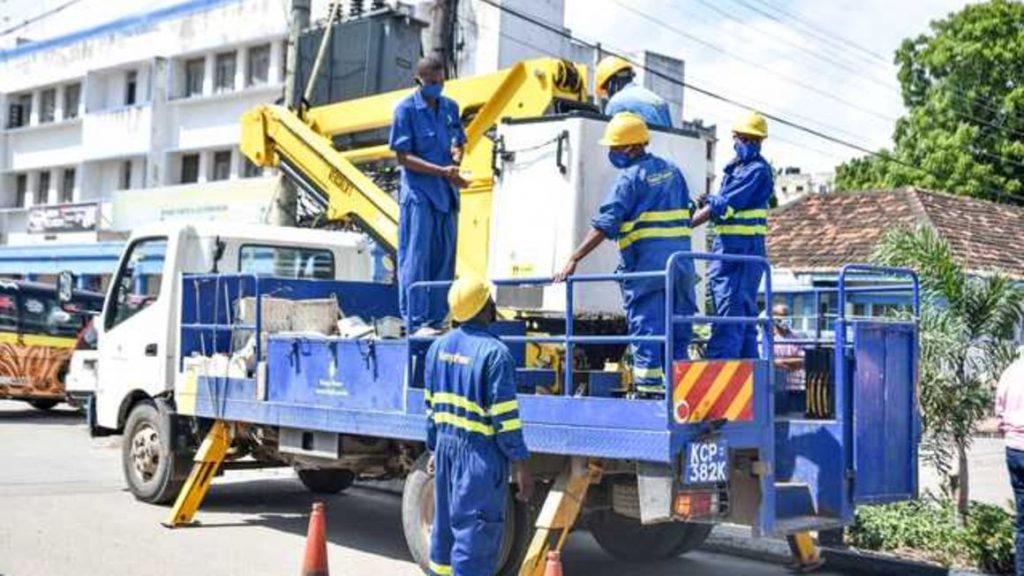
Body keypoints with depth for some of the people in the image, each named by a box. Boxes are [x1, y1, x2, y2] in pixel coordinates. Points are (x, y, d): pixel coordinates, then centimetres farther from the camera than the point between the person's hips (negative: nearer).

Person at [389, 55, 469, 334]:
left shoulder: (451, 107, 12)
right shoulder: (406, 109, -5)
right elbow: (404, 157, -9)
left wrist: (457, 153, -2)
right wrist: (442, 171, -19)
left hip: (447, 194, 6)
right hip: (418, 193, -6)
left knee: (444, 259, 7)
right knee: (416, 258, -6)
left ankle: (436, 320, 15)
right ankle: (416, 322, -4)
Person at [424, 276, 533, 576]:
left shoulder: (439, 347, 6)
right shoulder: (494, 352, -16)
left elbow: (431, 406, 12)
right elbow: (505, 417, -17)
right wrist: (520, 465, -11)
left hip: (447, 445, 7)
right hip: (480, 452, -7)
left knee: (445, 524, 18)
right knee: (475, 532, -1)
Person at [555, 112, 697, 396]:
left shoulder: (630, 177, -7)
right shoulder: (671, 170, 14)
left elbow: (604, 226, -14)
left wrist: (573, 260, -14)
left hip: (647, 262, -7)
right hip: (681, 260, 7)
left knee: (646, 329, -2)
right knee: (678, 329, 12)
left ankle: (649, 387, -3)